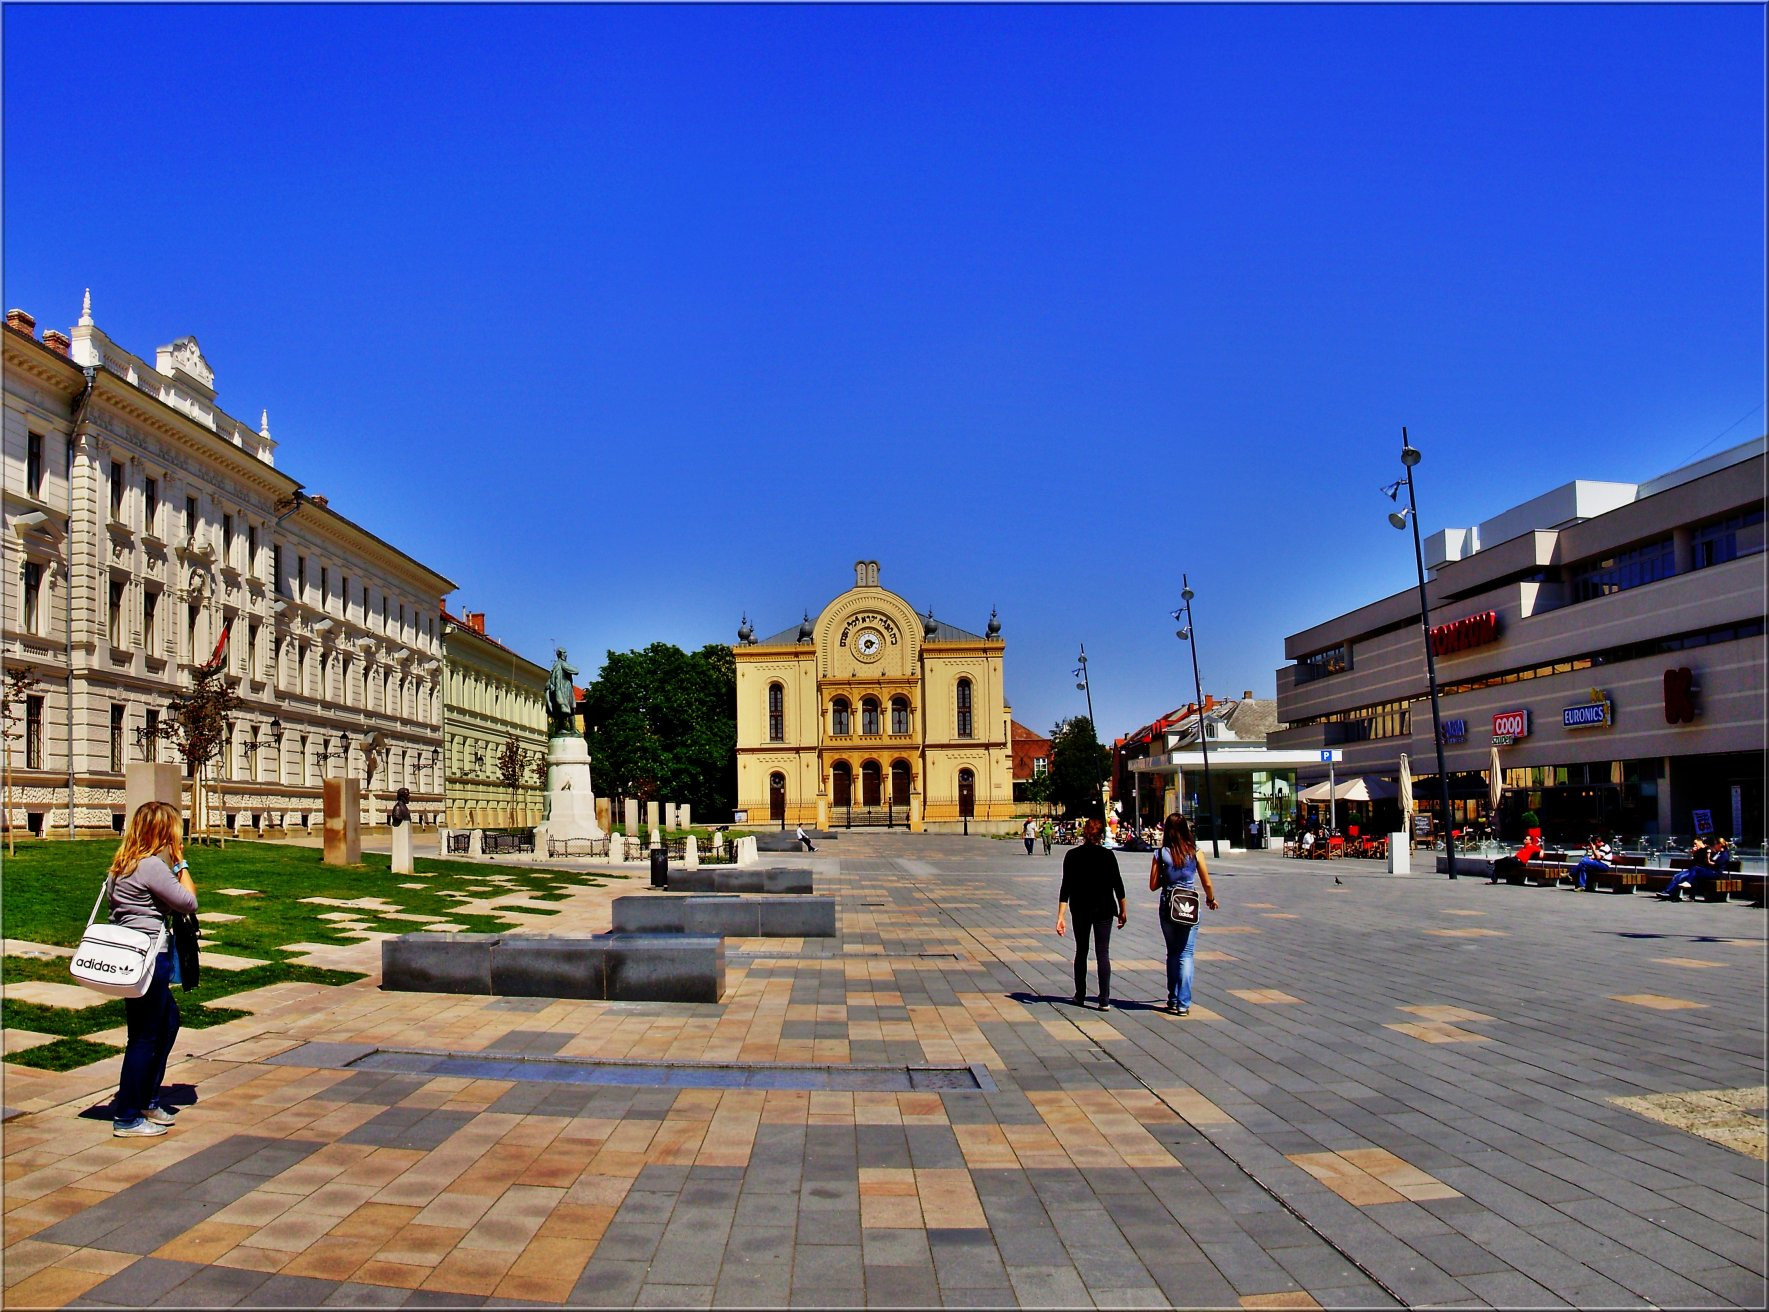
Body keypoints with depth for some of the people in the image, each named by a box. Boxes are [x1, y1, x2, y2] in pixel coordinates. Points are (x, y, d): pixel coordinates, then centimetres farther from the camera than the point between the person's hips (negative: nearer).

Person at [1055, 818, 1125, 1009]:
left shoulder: (1072, 855, -6)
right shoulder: (1107, 855, -6)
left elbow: (1066, 887, -11)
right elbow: (1117, 885, -3)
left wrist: (1061, 917, -12)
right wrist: (1123, 910, 9)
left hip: (1080, 910, 1)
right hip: (1104, 909, -1)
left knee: (1081, 951, 16)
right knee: (1103, 953, 1)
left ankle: (1080, 996, 21)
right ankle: (1104, 999, -6)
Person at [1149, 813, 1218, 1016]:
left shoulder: (1160, 854, -3)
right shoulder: (1195, 853, -5)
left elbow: (1153, 885, -1)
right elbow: (1207, 883, 0)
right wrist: (1210, 899, 18)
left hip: (1167, 907, 1)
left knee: (1172, 954, 16)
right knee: (1186, 955, 2)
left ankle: (1173, 1000, 20)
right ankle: (1183, 1003, -3)